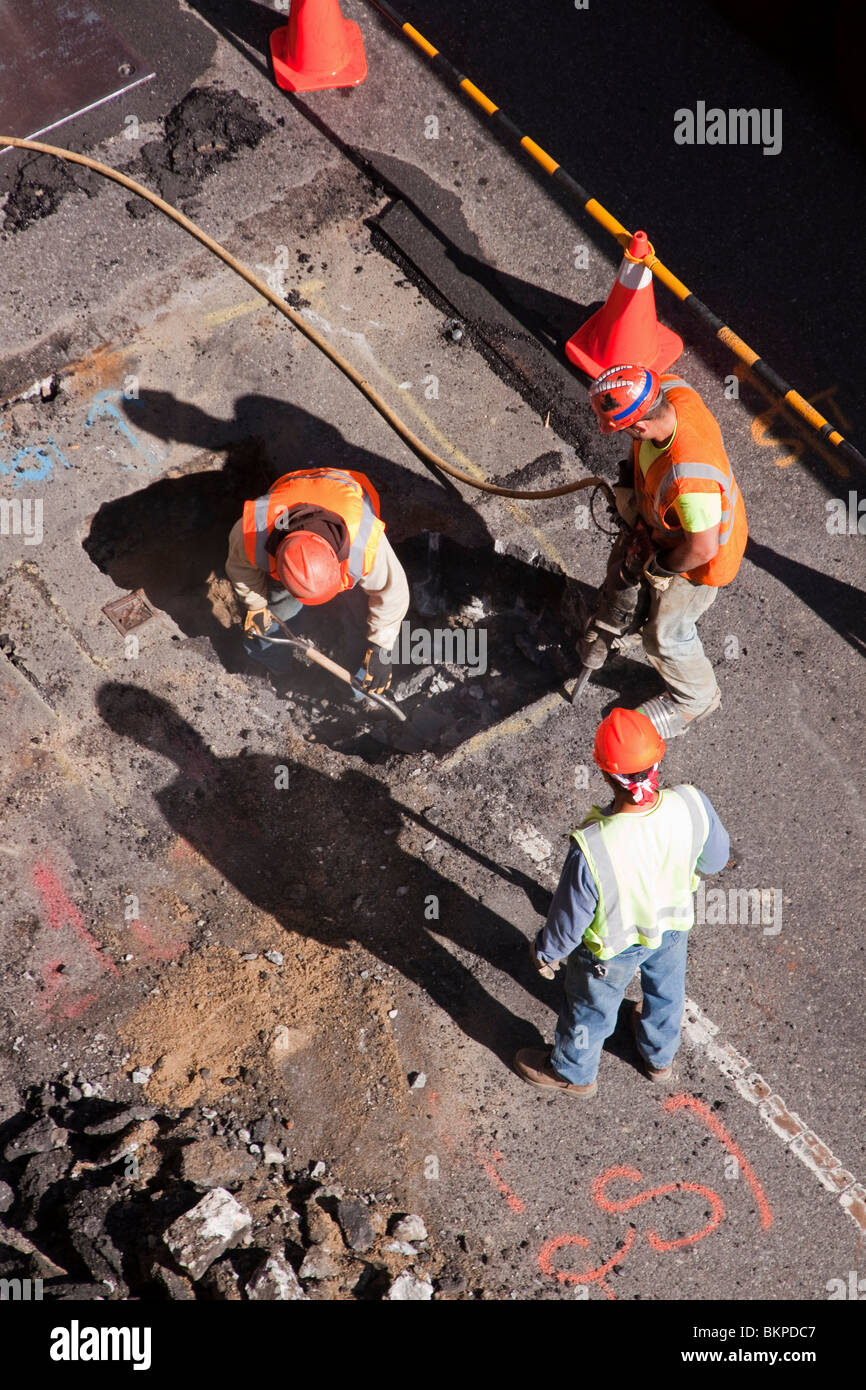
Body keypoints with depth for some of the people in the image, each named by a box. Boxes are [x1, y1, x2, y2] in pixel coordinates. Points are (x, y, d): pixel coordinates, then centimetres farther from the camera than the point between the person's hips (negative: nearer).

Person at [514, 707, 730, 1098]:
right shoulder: (692, 804, -32)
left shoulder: (592, 848, -44)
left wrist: (546, 952, -4)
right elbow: (715, 858, -9)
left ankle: (572, 1072, 58)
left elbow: (570, 916, -25)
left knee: (591, 1007, 27)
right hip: (673, 921, 4)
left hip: (614, 944, -4)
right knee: (665, 989, 35)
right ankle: (660, 1055, 65)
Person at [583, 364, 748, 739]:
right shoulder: (671, 390, -28)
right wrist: (630, 470, 1)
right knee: (625, 559, 31)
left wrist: (657, 567, -15)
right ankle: (612, 621, 66)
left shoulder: (690, 478, -49)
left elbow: (702, 548, -33)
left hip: (698, 556, -7)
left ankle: (696, 697, 47)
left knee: (665, 637, 15)